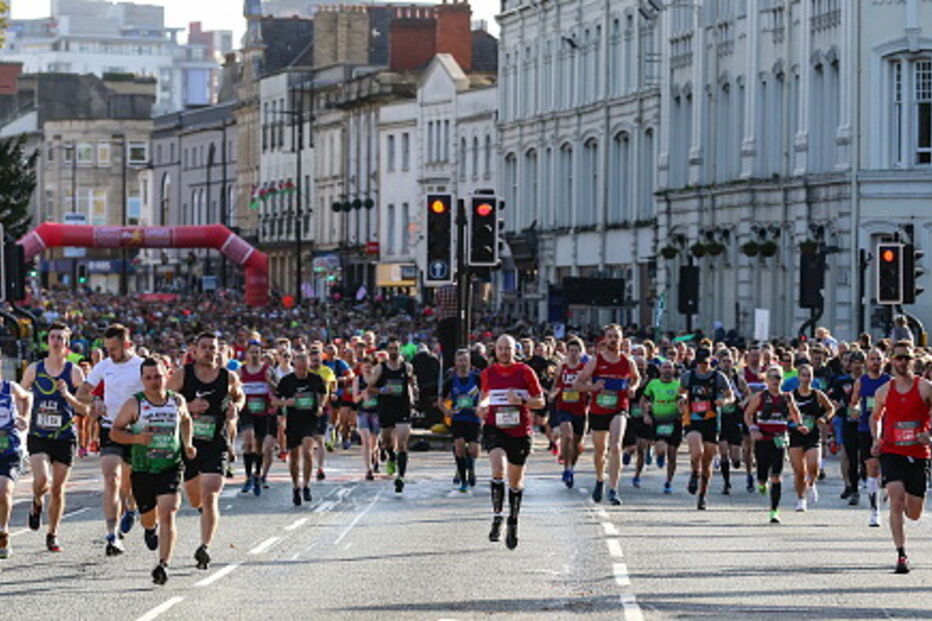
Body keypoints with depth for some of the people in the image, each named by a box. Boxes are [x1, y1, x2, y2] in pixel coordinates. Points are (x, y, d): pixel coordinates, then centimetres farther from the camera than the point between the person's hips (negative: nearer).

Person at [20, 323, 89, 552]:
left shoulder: (74, 372, -2)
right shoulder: (34, 370, 3)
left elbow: (85, 410, -3)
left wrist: (68, 395, -19)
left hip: (65, 438, 0)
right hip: (38, 436, 0)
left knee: (58, 489, 3)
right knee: (41, 480, -21)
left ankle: (53, 533, 21)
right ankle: (37, 504, 14)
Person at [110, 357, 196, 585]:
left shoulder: (177, 401, 2)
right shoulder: (134, 404, -6)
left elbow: (186, 421, 24)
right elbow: (115, 431, -3)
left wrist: (187, 444, 9)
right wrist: (136, 438, -20)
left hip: (171, 468, 0)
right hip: (142, 470, 0)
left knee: (167, 515, -17)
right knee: (148, 518, 14)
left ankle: (164, 564, -20)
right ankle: (151, 528, 53)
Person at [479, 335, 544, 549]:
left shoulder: (525, 372, -2)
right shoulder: (489, 373, 5)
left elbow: (540, 402, 1)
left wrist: (521, 401, -17)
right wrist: (482, 406, 0)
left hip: (520, 432, 0)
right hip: (494, 429, 0)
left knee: (516, 481, 10)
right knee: (498, 471, -24)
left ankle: (512, 525, 26)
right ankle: (496, 518, -14)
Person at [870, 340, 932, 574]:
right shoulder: (884, 391, 5)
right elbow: (875, 417, 23)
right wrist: (876, 439, 7)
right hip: (891, 452, 0)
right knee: (896, 500, -19)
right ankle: (901, 555, -17)